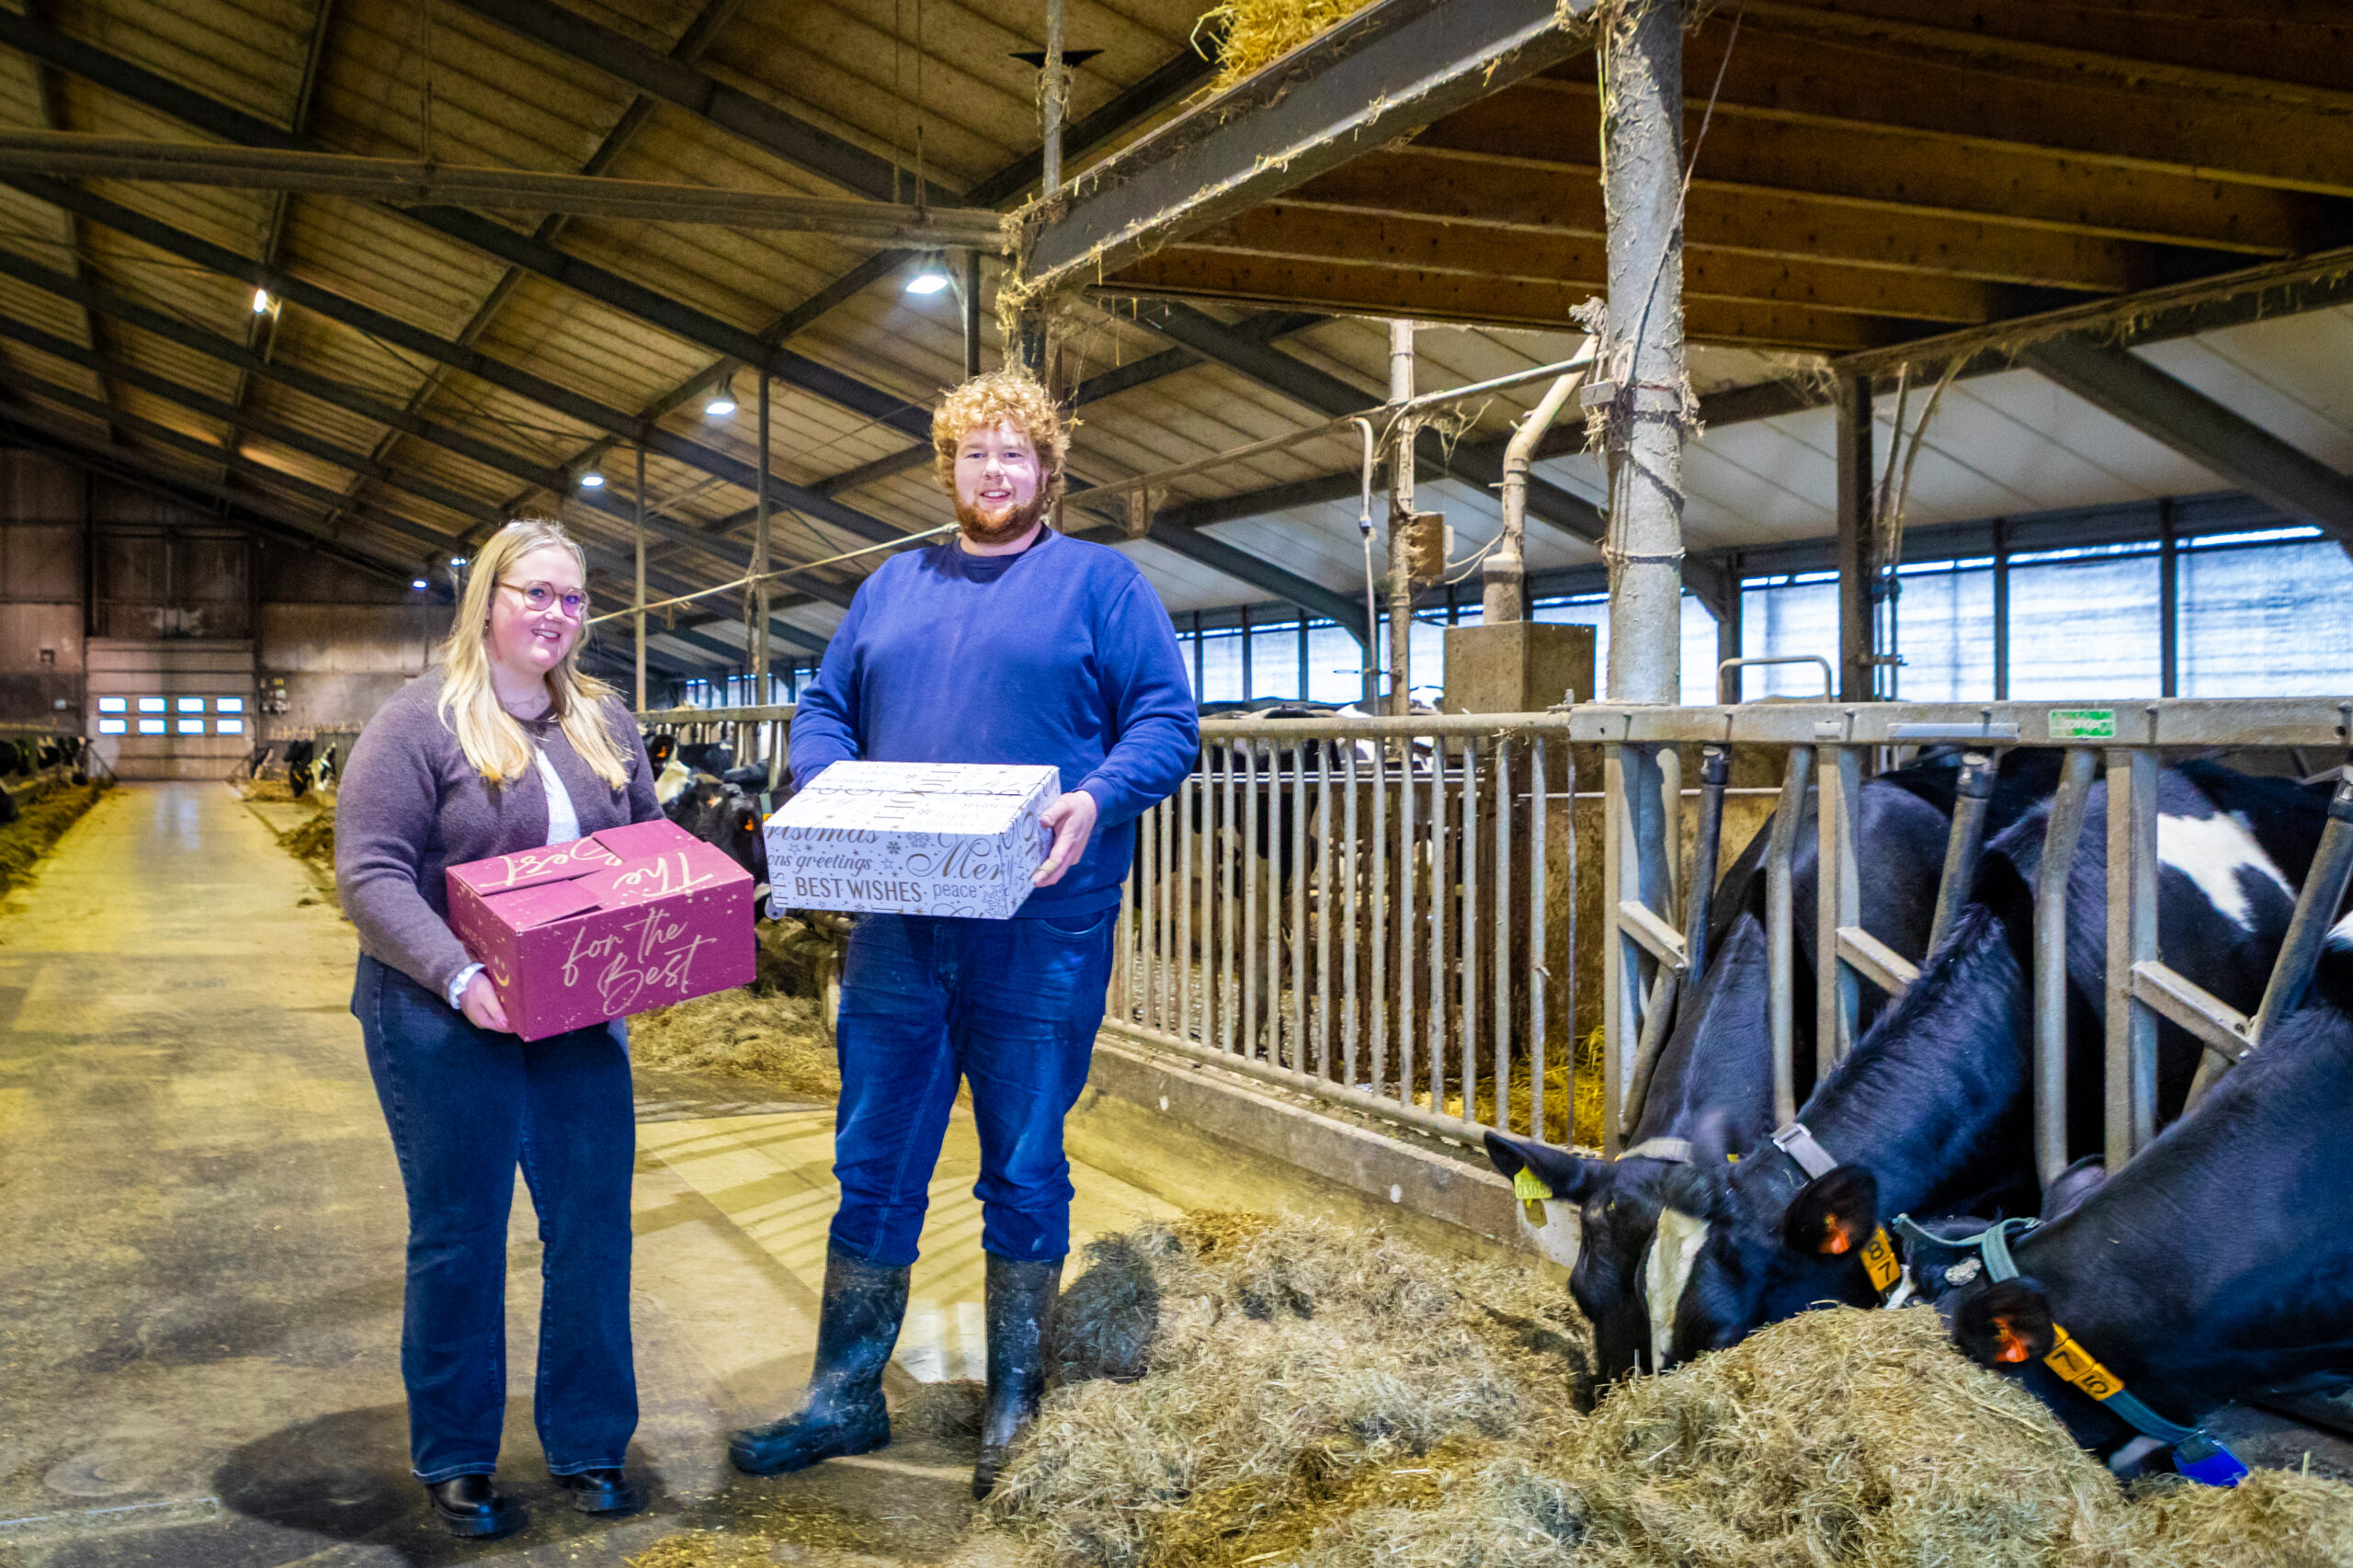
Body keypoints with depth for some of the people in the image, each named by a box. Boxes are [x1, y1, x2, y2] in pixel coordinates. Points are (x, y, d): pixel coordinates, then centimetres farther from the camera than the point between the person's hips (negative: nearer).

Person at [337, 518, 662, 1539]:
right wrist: (459, 978, -24)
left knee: (594, 1227, 6)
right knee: (459, 1237, 7)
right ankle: (455, 1463, 23)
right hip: (446, 1026, -4)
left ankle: (589, 1447, 22)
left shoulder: (606, 723, 10)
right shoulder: (420, 721, -7)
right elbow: (371, 876, -13)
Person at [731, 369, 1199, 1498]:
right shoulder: (893, 587, 16)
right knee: (874, 1162, 10)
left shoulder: (1099, 582, 3)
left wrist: (1097, 800, -22)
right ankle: (845, 1395, 24)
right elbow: (822, 711, 17)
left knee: (1024, 1170, 7)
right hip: (895, 926, 4)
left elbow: (1168, 720, -4)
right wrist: (824, 788, -4)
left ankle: (1014, 1406, 22)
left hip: (1040, 927, -3)